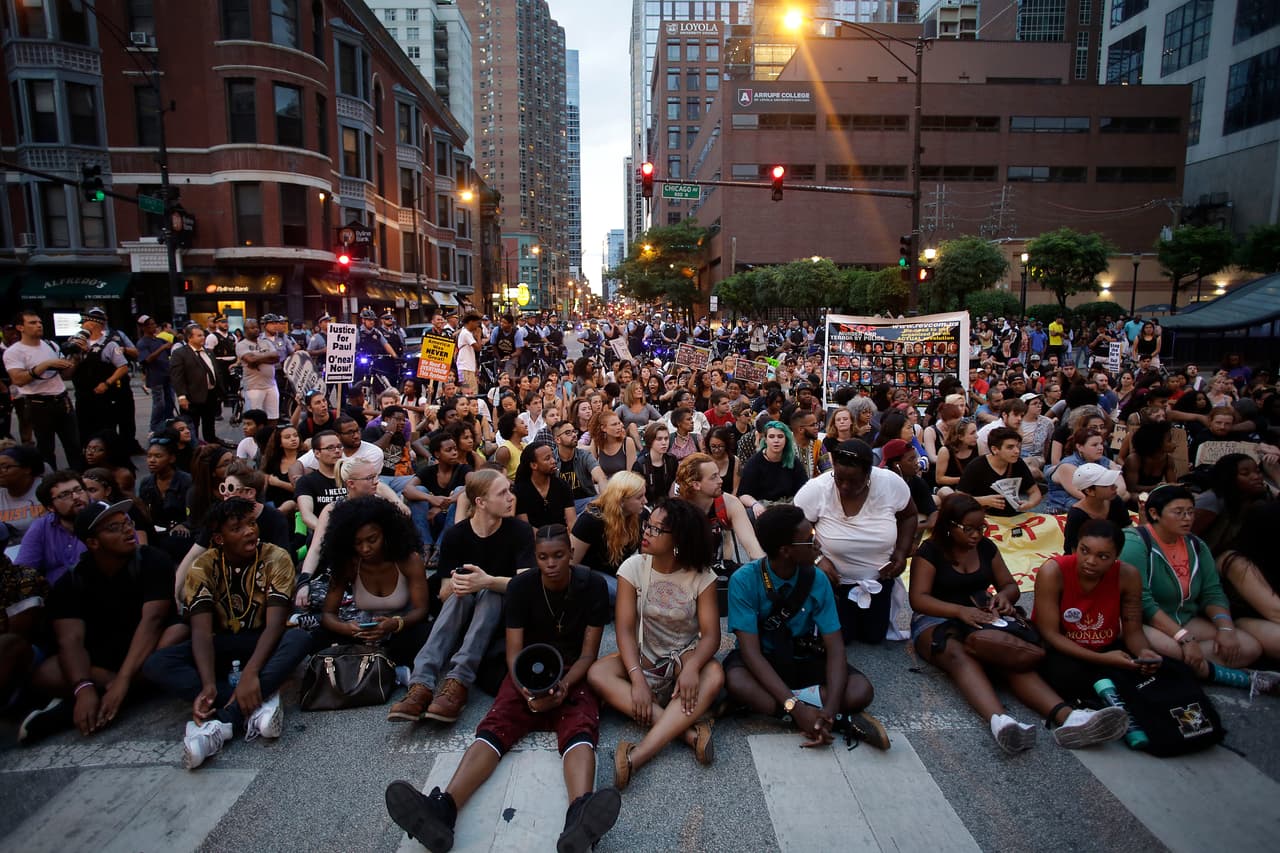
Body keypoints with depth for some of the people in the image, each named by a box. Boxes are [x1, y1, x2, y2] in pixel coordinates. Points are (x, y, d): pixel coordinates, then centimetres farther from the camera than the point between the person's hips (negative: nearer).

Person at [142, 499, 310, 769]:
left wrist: (251, 673, -39)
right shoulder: (204, 567, -10)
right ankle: (259, 703, -33)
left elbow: (274, 624, -23)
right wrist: (208, 684, -34)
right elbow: (202, 630, -19)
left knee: (299, 639, -34)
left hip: (263, 644, -2)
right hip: (222, 646, 2)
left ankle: (224, 722, -36)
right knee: (155, 664, -24)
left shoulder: (276, 559, -15)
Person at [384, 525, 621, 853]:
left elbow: (588, 653, -7)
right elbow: (513, 652, -9)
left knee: (580, 728, -33)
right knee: (495, 726, -27)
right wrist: (528, 691, -28)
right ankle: (442, 809, -51)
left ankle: (579, 816, -61)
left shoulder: (592, 585, -9)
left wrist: (564, 685, -26)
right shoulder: (520, 587, -6)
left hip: (575, 674, -1)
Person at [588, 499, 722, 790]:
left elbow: (711, 634, -15)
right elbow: (625, 629, -15)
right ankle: (687, 731, -32)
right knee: (597, 674, -27)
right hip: (643, 657, 1)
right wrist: (637, 680, -28)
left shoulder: (701, 575, -11)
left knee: (714, 675, -33)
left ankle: (636, 756, -39)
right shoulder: (633, 568, -10)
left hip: (685, 657, -1)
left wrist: (691, 667, -36)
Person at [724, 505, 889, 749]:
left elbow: (835, 647, -15)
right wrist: (796, 707, -37)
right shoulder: (744, 581, -22)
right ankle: (844, 721, -28)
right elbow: (751, 651, -26)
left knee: (860, 690, -23)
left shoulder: (817, 580, -13)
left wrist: (830, 709, -32)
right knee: (737, 683, -37)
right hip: (761, 662, -2)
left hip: (804, 661, 2)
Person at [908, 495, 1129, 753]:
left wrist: (1004, 595, -9)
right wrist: (960, 610, -30)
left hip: (983, 619, 5)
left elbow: (1010, 586, 17)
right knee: (961, 655, -39)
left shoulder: (986, 547, 12)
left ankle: (1067, 717, -51)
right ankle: (1000, 721, -62)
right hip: (936, 620, -5)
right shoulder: (930, 551, -5)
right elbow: (918, 598, -14)